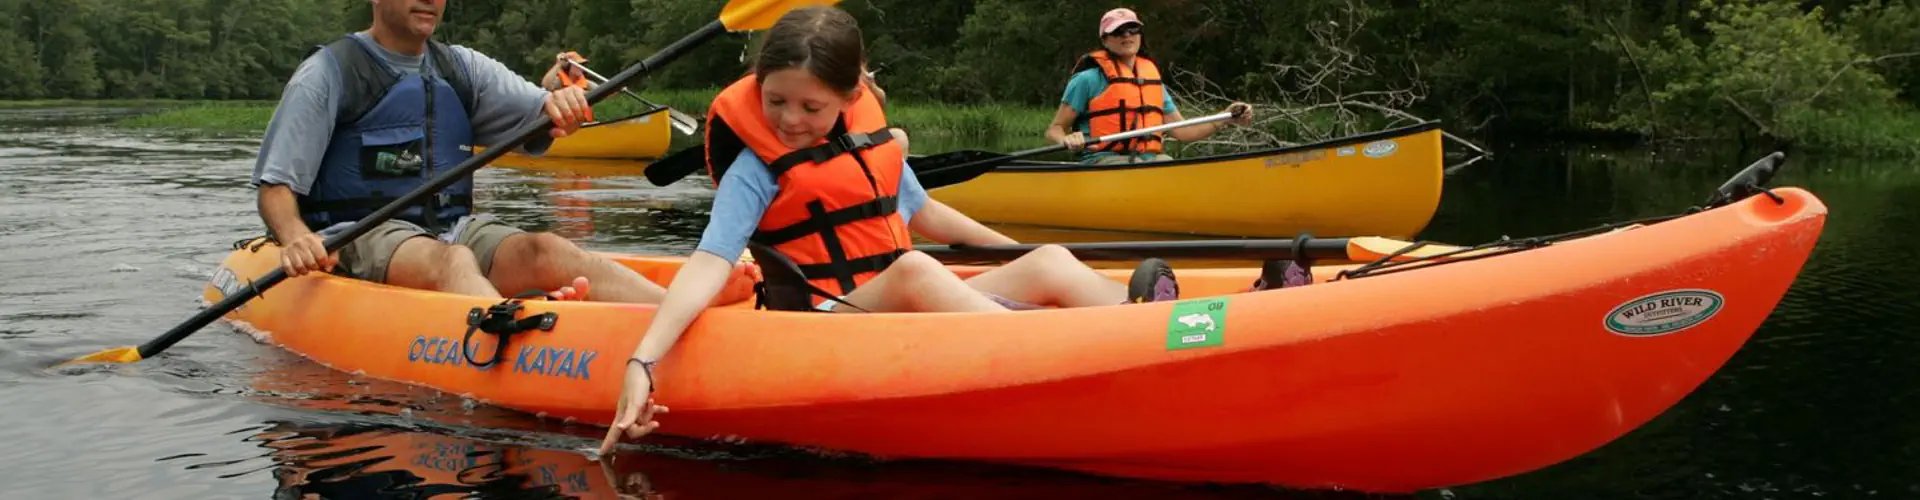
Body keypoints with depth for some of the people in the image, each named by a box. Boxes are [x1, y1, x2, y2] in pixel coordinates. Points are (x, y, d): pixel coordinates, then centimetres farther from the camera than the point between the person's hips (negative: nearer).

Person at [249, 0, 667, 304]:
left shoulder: (463, 68, 17)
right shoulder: (330, 73, 1)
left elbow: (541, 117, 6)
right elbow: (275, 186, -4)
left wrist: (563, 105, -19)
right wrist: (295, 238, -25)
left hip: (452, 230, 4)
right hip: (360, 235, -4)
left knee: (547, 252, -24)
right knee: (451, 261, -36)